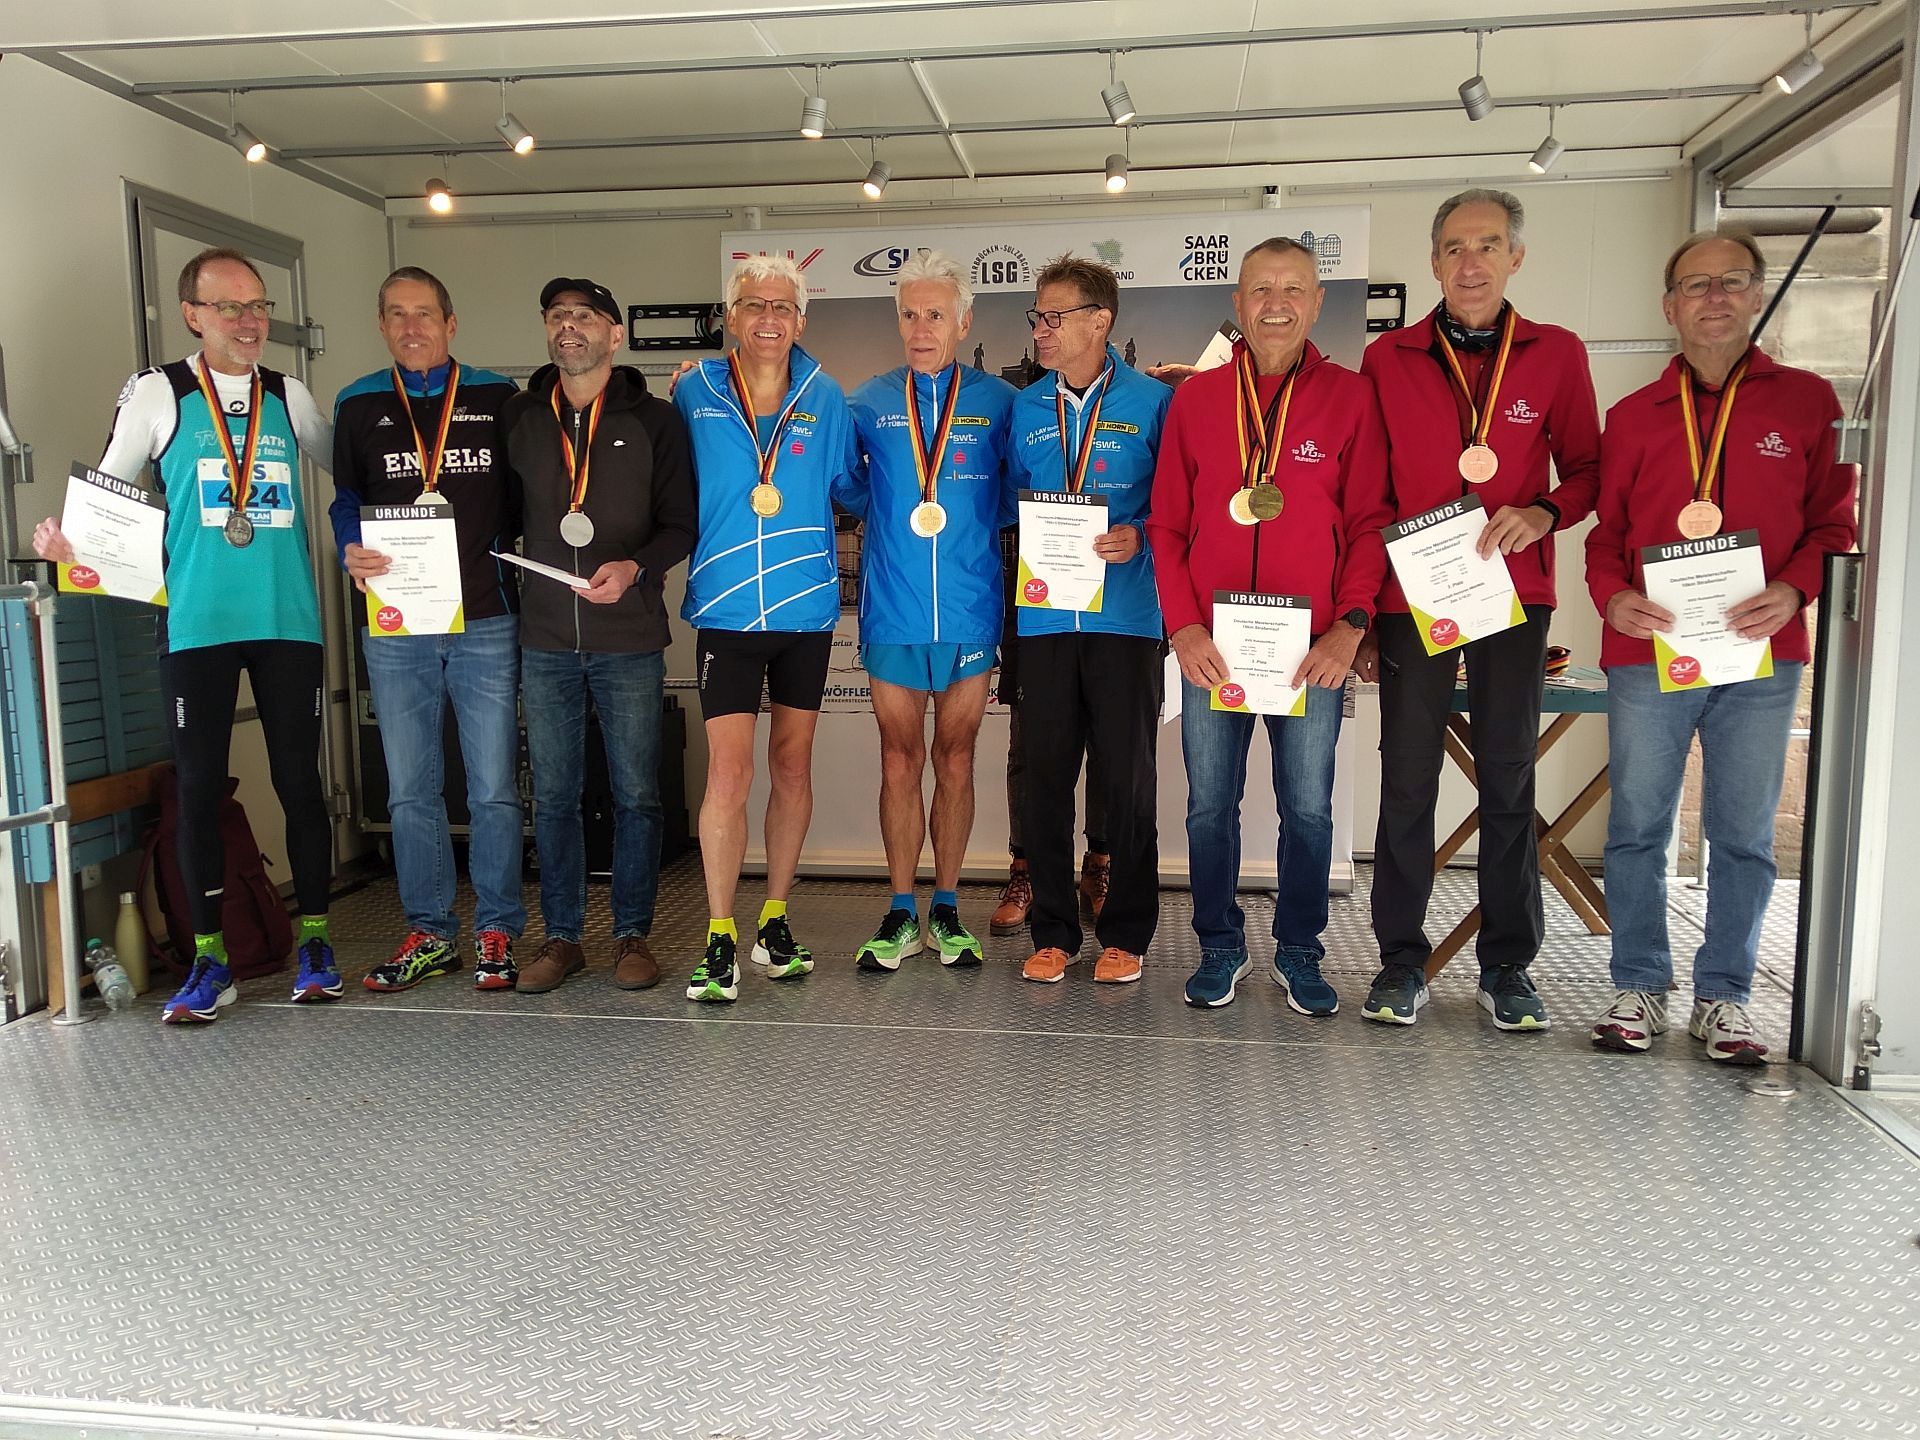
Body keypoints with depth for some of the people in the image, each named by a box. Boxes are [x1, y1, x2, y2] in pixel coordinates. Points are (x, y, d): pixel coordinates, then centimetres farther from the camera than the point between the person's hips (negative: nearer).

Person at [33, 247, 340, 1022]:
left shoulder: (289, 397, 10)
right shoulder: (157, 393, 3)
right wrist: (61, 536, -14)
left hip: (289, 621, 2)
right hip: (196, 626, -1)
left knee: (299, 780, 5)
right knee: (199, 786, 2)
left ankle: (314, 942, 17)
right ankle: (209, 961, 12)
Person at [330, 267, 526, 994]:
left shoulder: (496, 398, 5)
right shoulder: (359, 406, 10)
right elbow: (345, 498, 13)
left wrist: (510, 560, -8)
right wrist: (352, 551, -6)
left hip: (486, 622, -2)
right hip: (396, 627, 3)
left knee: (494, 790, 1)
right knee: (410, 793, 9)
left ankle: (497, 932, 13)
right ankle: (429, 932, 20)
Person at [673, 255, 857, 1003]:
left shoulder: (825, 399, 2)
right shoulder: (695, 393, 0)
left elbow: (848, 486, 12)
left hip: (806, 607, 2)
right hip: (726, 609, -2)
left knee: (791, 765, 9)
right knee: (728, 771, -8)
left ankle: (775, 921, 23)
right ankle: (720, 938, 4)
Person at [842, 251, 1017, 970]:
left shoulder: (997, 401, 3)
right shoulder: (869, 402, 6)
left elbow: (1016, 495, 8)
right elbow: (849, 486, 15)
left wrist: (969, 517, -5)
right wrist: (897, 515, 0)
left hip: (969, 609, 0)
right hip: (893, 611, 1)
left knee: (955, 760, 8)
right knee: (900, 761, 6)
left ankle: (946, 908, 21)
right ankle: (901, 912, 17)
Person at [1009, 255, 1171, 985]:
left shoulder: (1151, 402, 1)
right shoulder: (1025, 408, 12)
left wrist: (1139, 535, -15)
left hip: (1125, 615, -3)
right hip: (1045, 616, 3)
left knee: (1127, 779, 4)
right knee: (1045, 775, 6)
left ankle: (1125, 933, 17)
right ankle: (1053, 932, 17)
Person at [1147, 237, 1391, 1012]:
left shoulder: (1350, 397, 3)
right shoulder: (1195, 398, 7)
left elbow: (1371, 523, 1)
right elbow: (1167, 524, 6)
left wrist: (1351, 625, -10)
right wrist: (1183, 625, -5)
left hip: (1314, 648, -1)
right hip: (1211, 646, 1)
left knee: (1308, 807, 6)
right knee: (1209, 804, 7)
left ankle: (1299, 953, 23)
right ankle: (1221, 948, 23)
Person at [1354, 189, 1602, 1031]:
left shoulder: (1557, 355, 6)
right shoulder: (1388, 359, 4)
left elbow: (1587, 470, 12)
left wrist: (1543, 513, -11)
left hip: (1514, 595, 1)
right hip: (1411, 598, -1)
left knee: (1509, 780, 6)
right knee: (1407, 781, 1)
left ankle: (1507, 964, 18)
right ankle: (1401, 961, 12)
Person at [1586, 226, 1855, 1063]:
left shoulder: (1806, 402, 7)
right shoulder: (1633, 415, 9)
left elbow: (1834, 522, 7)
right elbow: (1606, 532, 10)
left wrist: (1794, 591, -12)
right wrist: (1613, 596, -10)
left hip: (1761, 659, 0)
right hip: (1646, 656, 1)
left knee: (1744, 834, 6)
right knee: (1637, 827, 5)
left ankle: (1723, 997, 18)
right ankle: (1639, 988, 18)